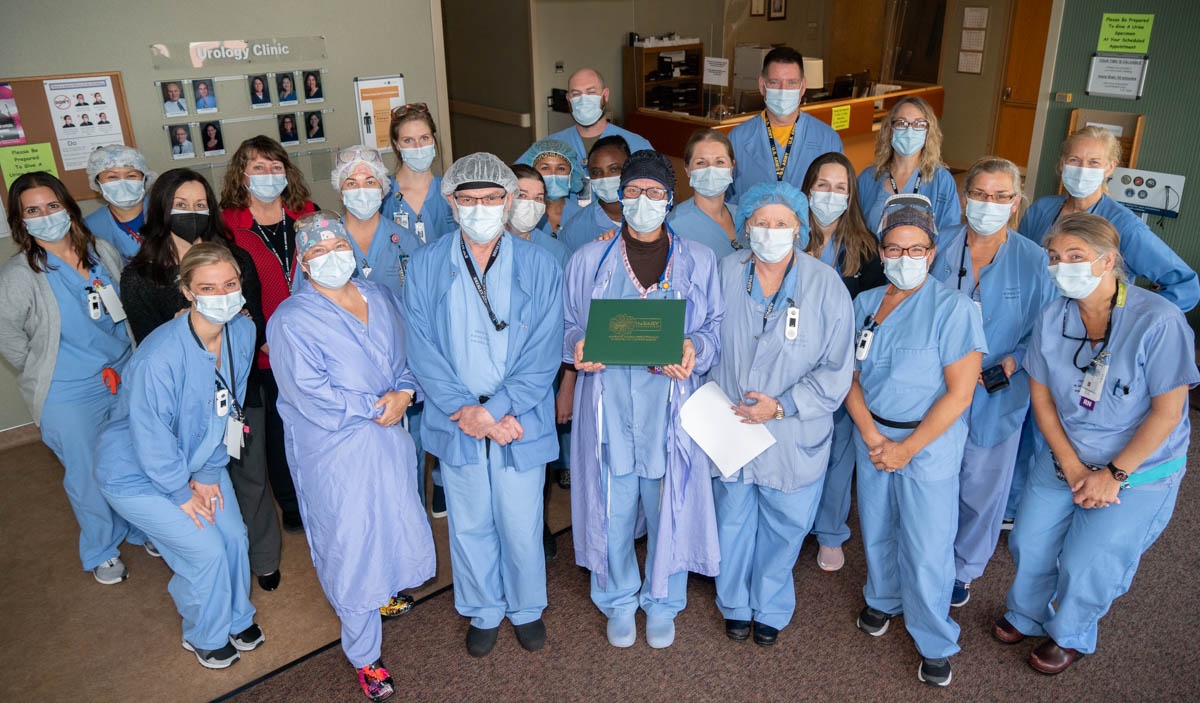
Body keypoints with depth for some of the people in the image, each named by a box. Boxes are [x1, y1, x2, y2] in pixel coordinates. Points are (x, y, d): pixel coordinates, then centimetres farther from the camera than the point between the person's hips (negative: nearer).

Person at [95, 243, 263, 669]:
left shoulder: (242, 332, -15)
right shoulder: (160, 357, -35)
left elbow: (229, 408, -3)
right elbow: (152, 440, -25)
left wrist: (209, 473, -1)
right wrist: (182, 493, -12)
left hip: (197, 460, 6)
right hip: (136, 473, -6)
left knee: (234, 537, 6)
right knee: (204, 551, -4)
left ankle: (236, 618, 36)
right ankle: (206, 637, 25)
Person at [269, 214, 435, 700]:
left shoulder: (381, 299, 6)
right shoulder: (291, 320, -13)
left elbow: (407, 354, 7)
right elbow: (311, 395, -20)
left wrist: (403, 393, -12)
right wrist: (373, 406, -16)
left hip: (390, 438, 6)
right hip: (335, 450, -5)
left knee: (397, 524, 17)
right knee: (350, 546, 4)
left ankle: (385, 589, 50)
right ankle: (363, 655, 22)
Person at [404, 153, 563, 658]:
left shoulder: (539, 266, -5)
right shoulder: (426, 267, -1)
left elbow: (544, 354, -9)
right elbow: (423, 351, -6)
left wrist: (494, 409, -16)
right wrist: (466, 413, -15)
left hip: (520, 424, -1)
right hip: (457, 425, 1)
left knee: (521, 525, 11)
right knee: (469, 526, 16)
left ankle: (526, 608, 38)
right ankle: (483, 612, 39)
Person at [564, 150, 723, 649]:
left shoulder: (698, 262, 5)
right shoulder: (589, 260, 6)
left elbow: (716, 328, 5)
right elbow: (567, 325, 10)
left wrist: (694, 350, -17)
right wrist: (577, 347, -12)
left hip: (670, 409, 0)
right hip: (607, 407, 1)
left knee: (670, 509, 9)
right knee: (610, 511, 9)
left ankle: (662, 603, 34)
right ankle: (618, 601, 34)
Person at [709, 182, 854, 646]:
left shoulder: (826, 286, -10)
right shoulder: (723, 274, -4)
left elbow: (836, 369, -9)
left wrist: (782, 406, -18)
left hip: (793, 437, -1)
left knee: (783, 528, 14)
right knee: (732, 522, 17)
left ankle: (770, 609, 40)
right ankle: (735, 604, 42)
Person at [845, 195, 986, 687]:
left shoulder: (953, 309, -14)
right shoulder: (865, 303, 2)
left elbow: (959, 393, -15)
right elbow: (851, 374, 2)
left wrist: (906, 448, -14)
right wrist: (871, 435, -11)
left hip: (929, 442, -4)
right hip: (871, 435, 5)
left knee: (926, 547, 1)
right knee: (876, 528, 18)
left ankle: (935, 642, 23)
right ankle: (883, 598, 45)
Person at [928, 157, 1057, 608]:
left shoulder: (1033, 261, -8)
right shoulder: (938, 247, -3)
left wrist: (1005, 367, -18)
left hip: (997, 398, -1)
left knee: (982, 489, 13)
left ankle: (963, 568, 36)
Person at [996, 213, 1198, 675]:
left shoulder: (1158, 321, -23)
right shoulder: (1052, 319, -10)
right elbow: (1041, 396, -2)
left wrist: (1113, 474, -16)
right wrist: (1071, 467, -9)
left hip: (1138, 470, -4)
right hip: (1064, 457, 4)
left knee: (1085, 563, 2)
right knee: (1029, 543, 9)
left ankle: (1070, 636, 33)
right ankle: (1027, 616, 39)